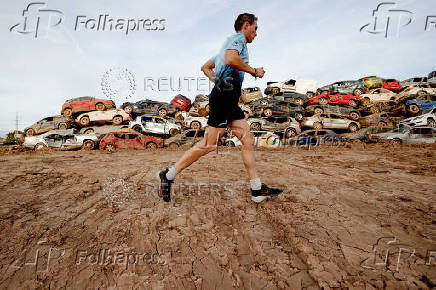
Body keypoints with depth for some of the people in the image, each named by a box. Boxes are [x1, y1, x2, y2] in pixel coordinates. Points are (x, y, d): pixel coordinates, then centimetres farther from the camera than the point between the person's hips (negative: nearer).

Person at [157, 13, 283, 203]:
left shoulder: (229, 43, 32)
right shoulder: (238, 38, 3)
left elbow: (205, 67, 34)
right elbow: (231, 59, -21)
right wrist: (254, 71, -8)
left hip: (230, 101, 10)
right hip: (224, 96, -10)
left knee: (248, 140, 4)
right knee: (209, 144, -11)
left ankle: (257, 189, 7)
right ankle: (168, 176, 1)